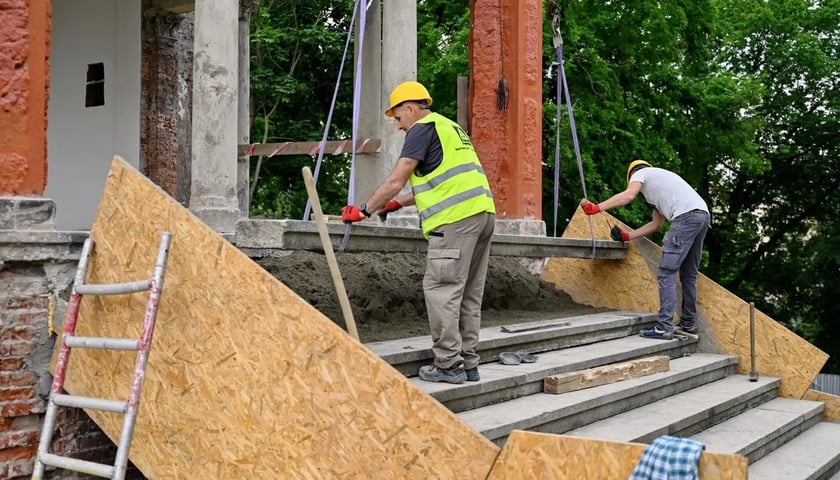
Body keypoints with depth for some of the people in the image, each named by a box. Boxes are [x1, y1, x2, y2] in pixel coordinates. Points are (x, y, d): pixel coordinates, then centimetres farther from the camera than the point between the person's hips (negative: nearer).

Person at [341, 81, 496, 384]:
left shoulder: (422, 128, -1)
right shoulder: (449, 127, 28)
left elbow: (396, 180, -7)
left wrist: (365, 210, 2)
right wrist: (400, 203, 30)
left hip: (456, 219, -9)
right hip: (482, 213, 9)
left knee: (441, 290, -6)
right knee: (468, 294, 11)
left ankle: (448, 365, -5)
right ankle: (468, 363, 15)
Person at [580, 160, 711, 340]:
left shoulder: (640, 173, 13)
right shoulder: (658, 181, 36)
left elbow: (627, 195, -10)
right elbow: (656, 224, 34)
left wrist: (597, 208, -12)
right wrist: (627, 236, 37)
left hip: (686, 216, -9)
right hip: (703, 216, 9)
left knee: (666, 273, -8)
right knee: (688, 275, 17)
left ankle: (664, 327, -12)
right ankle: (688, 325, 23)